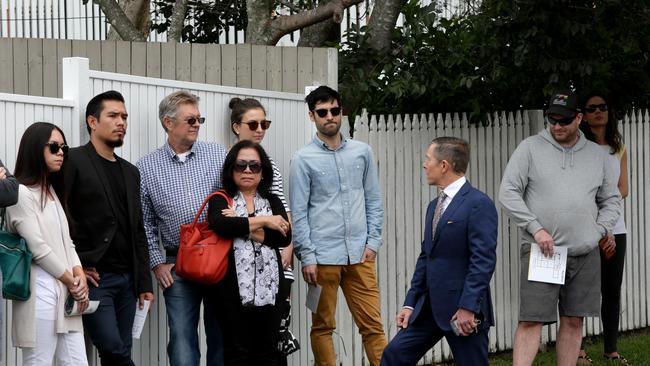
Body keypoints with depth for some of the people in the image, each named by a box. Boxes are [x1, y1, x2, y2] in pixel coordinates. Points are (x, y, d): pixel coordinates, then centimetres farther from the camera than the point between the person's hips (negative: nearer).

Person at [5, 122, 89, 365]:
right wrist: (72, 281, -6)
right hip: (41, 292, -8)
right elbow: (38, 248, -13)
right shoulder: (22, 193, -8)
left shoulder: (53, 192, 21)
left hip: (67, 292, 8)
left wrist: (79, 275, -1)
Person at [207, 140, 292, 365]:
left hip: (268, 287, 3)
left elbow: (284, 237, -3)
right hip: (234, 287, -3)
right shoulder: (221, 201, 5)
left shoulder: (273, 202, 14)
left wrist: (243, 227, -9)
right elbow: (221, 226, -18)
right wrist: (263, 221, -10)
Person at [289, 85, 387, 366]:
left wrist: (373, 241, 3)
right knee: (323, 327, 5)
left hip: (359, 255, 2)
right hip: (323, 257, -2)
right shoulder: (304, 159, 0)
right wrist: (307, 257, -8)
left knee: (372, 324, 1)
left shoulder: (362, 152, 9)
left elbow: (374, 200, 12)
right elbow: (299, 213, -2)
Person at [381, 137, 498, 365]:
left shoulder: (479, 204, -13)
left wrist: (468, 307, -22)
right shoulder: (435, 206, 16)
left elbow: (483, 260, -18)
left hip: (464, 308, -8)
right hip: (429, 308, 8)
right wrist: (410, 303, 12)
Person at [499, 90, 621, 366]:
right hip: (540, 251, -3)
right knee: (531, 321, -8)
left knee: (573, 321, 6)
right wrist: (536, 228, -12)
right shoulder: (530, 148, 1)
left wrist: (599, 232, 1)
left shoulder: (597, 155, 11)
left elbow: (611, 200, 18)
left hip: (585, 254, 3)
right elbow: (508, 192, -4)